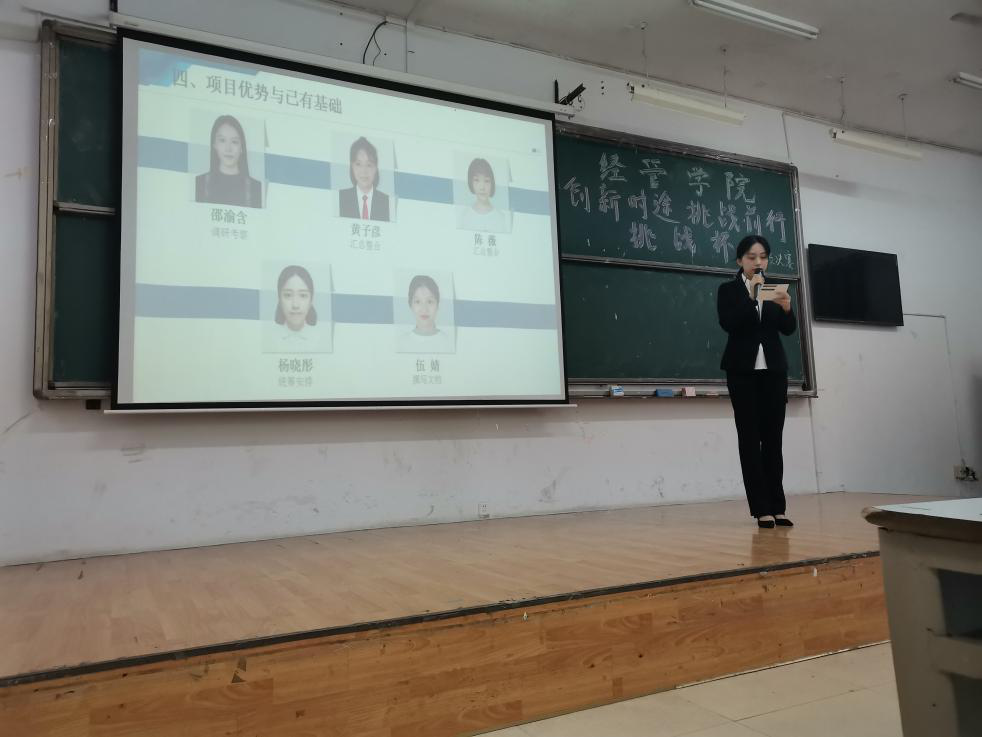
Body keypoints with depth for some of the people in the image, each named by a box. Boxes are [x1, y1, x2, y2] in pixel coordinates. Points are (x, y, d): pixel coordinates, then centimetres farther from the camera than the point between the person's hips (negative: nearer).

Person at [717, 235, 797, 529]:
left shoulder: (775, 287, 11)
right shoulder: (728, 289, 2)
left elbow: (789, 329, 2)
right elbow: (728, 323, -14)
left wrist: (786, 307, -17)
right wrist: (751, 295, -23)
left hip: (773, 370, 3)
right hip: (742, 371, -3)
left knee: (773, 439, 3)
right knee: (749, 439, -4)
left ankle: (777, 507, 8)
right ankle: (762, 509, -2)